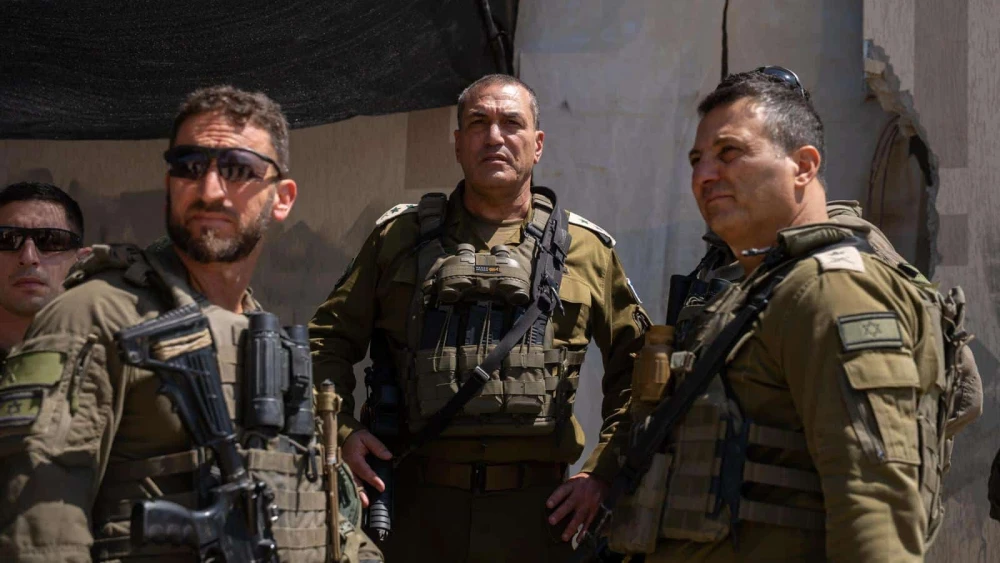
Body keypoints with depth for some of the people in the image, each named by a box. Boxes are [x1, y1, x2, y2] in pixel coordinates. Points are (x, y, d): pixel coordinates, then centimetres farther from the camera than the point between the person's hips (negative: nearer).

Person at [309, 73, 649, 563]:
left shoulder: (585, 248, 9)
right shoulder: (401, 236, 9)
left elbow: (635, 365, 12)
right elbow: (328, 338, 12)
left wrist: (603, 472, 3)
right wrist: (340, 430, -3)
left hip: (533, 507, 0)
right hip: (415, 503, 0)